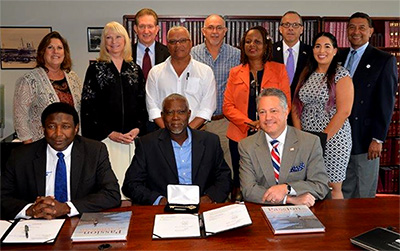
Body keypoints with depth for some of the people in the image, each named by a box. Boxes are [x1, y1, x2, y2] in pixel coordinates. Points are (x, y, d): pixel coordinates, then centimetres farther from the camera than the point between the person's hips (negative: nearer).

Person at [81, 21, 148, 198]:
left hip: (133, 137, 3)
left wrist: (137, 129, -3)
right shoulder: (96, 69, 5)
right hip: (104, 138, -2)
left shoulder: (135, 69, 14)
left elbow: (142, 104, 13)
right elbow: (88, 107, -1)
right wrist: (110, 133, -8)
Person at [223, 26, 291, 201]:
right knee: (240, 182, 5)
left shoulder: (279, 69, 9)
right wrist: (249, 123, -12)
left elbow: (285, 103, 3)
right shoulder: (235, 73, 12)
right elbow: (227, 106, 5)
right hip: (240, 136, 1)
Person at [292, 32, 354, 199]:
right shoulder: (306, 74, 10)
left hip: (333, 138, -4)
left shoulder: (341, 75, -5)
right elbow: (296, 106, 9)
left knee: (332, 188, 4)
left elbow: (344, 112, -13)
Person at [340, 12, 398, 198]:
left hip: (364, 139, -4)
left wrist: (378, 139, -12)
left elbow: (386, 103, -7)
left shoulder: (384, 60, -3)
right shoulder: (339, 57, 11)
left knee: (364, 195, 6)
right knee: (343, 193, 12)